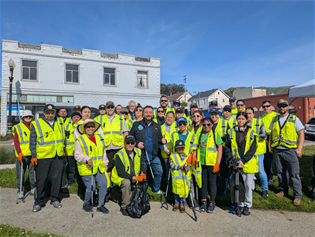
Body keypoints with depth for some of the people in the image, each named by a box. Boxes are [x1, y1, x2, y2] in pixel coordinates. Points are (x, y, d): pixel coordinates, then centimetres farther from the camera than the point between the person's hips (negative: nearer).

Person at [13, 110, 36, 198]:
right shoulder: (18, 127, 4)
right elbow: (16, 142, -1)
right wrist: (19, 153, -12)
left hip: (33, 154, 2)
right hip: (22, 154, -2)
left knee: (33, 172, 8)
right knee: (20, 173, 4)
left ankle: (33, 189, 20)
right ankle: (20, 191, 18)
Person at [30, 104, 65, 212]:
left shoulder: (60, 122, 9)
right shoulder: (36, 124, -3)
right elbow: (32, 141, -3)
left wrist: (63, 150, 14)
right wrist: (33, 156, -8)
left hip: (58, 156, 3)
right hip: (42, 156, -3)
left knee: (56, 178, 10)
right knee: (40, 179, 5)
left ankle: (54, 199, 25)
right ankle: (39, 202, 22)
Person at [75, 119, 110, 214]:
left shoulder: (100, 138, 13)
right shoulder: (80, 140, -3)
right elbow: (77, 155, -7)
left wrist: (105, 163, 16)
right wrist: (87, 159, -22)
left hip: (99, 168, 5)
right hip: (86, 169, -5)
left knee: (104, 184, -3)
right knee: (91, 188, -2)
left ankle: (100, 205, 16)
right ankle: (86, 204, 28)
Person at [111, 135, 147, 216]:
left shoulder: (138, 152, -2)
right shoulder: (119, 155, -18)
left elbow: (143, 165, 5)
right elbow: (120, 172, -22)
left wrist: (143, 173, -15)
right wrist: (132, 177, -31)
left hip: (135, 178, 5)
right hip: (120, 178, -5)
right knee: (127, 183, -33)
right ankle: (124, 207, -17)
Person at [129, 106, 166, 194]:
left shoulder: (157, 126, 10)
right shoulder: (137, 124, 2)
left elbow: (159, 139, 14)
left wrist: (162, 140, -9)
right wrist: (137, 143, -12)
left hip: (154, 156, 3)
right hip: (141, 155, -2)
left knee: (159, 171, 3)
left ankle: (156, 188, 26)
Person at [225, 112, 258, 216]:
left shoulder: (251, 133, 2)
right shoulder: (231, 132, 7)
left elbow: (252, 149, -5)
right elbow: (227, 147, 6)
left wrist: (243, 161, -15)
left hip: (248, 163, -1)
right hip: (235, 164, 2)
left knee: (248, 185, 5)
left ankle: (247, 205, 23)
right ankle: (240, 205, 26)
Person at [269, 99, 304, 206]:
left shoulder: (294, 119, 1)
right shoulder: (274, 120, 11)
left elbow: (301, 133, -1)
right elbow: (271, 134, 18)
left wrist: (299, 148, -8)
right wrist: (270, 146, 11)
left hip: (290, 150, -4)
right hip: (277, 151, 4)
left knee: (294, 174, 0)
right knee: (280, 172, 12)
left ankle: (297, 196, 11)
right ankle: (283, 190, 27)